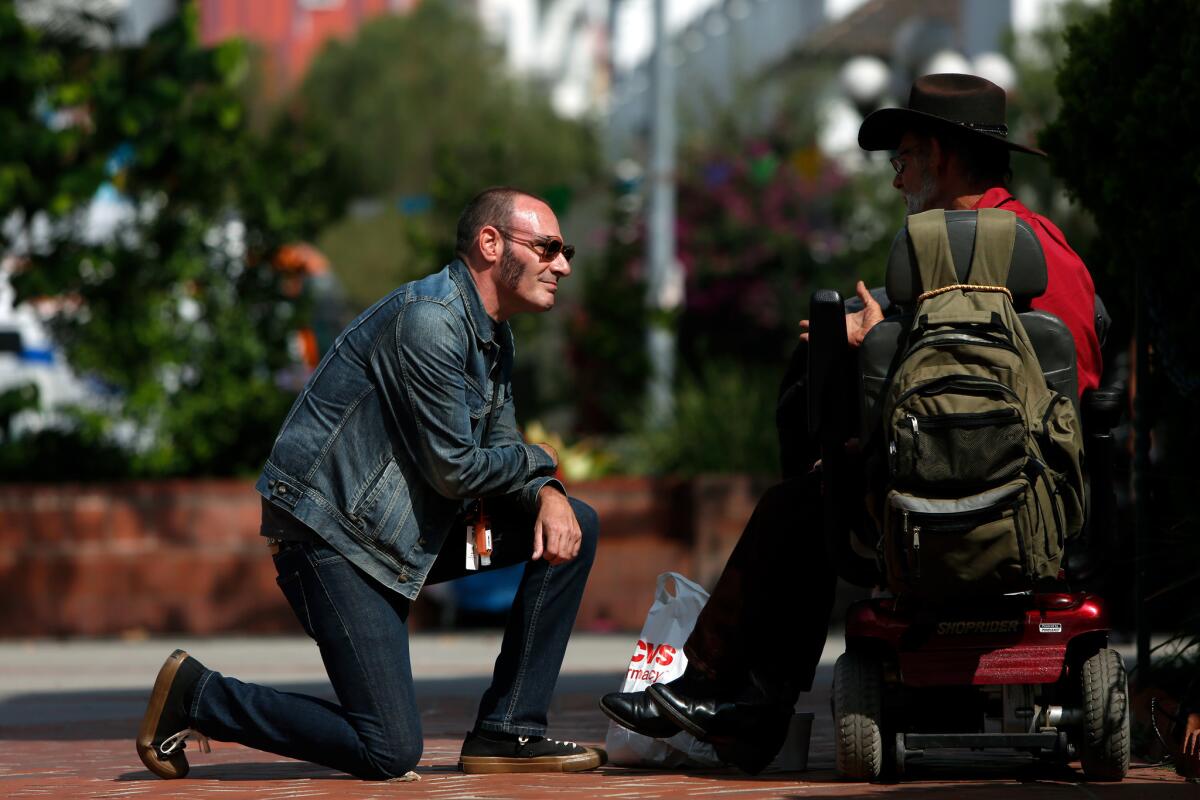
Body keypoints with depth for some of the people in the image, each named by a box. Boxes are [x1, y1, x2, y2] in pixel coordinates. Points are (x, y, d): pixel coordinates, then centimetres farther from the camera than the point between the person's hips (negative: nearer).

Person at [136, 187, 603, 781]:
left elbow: (499, 449, 16)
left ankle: (507, 732, 4)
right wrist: (537, 461, -3)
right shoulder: (428, 320, -20)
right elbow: (454, 469, -20)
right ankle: (195, 695, 2)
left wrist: (546, 494, -6)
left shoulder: (493, 336, 13)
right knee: (390, 753, -14)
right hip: (330, 529, -10)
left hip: (404, 531, 10)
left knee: (572, 526, 4)